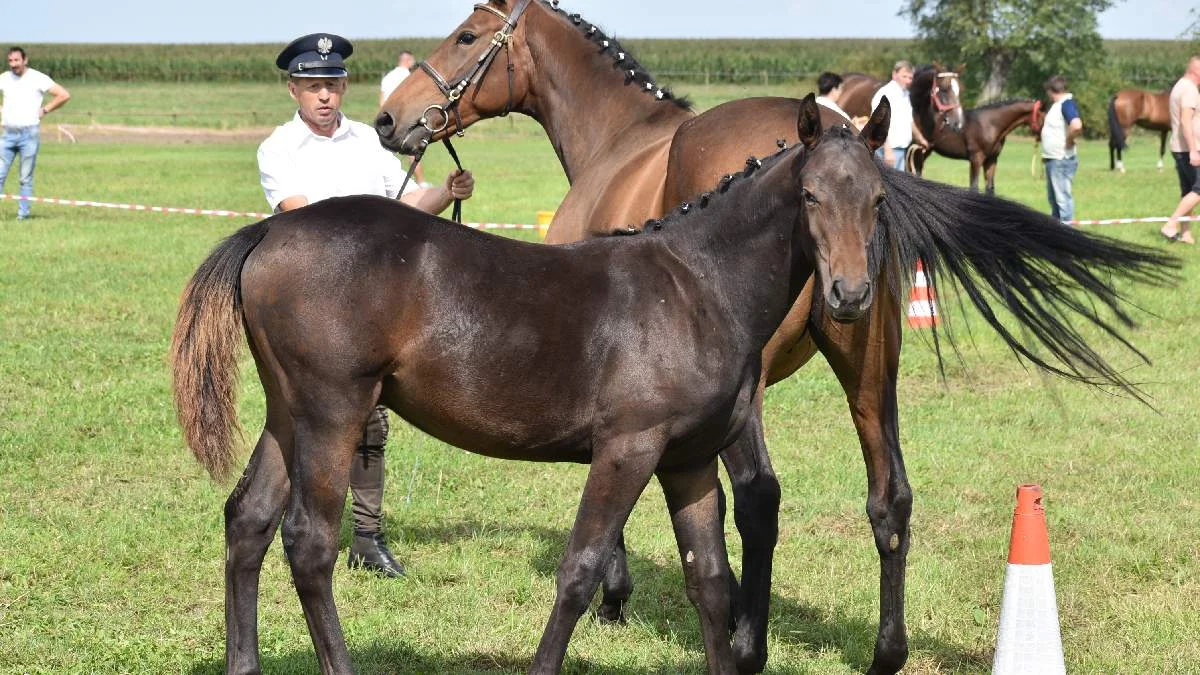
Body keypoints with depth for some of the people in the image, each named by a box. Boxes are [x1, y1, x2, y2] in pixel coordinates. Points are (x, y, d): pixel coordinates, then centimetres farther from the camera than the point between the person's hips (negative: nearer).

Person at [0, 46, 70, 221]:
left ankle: (23, 213, 5)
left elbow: (64, 95, -4)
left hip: (29, 133, -3)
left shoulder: (38, 78, -4)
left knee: (26, 178, 1)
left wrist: (45, 110, -4)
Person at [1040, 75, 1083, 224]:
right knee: (1053, 197, 20)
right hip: (1052, 160, 11)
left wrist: (1069, 141, -20)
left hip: (1062, 161, -11)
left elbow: (1076, 126, -35)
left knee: (1062, 197, -6)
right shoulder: (1057, 105, 13)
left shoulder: (1067, 103, -18)